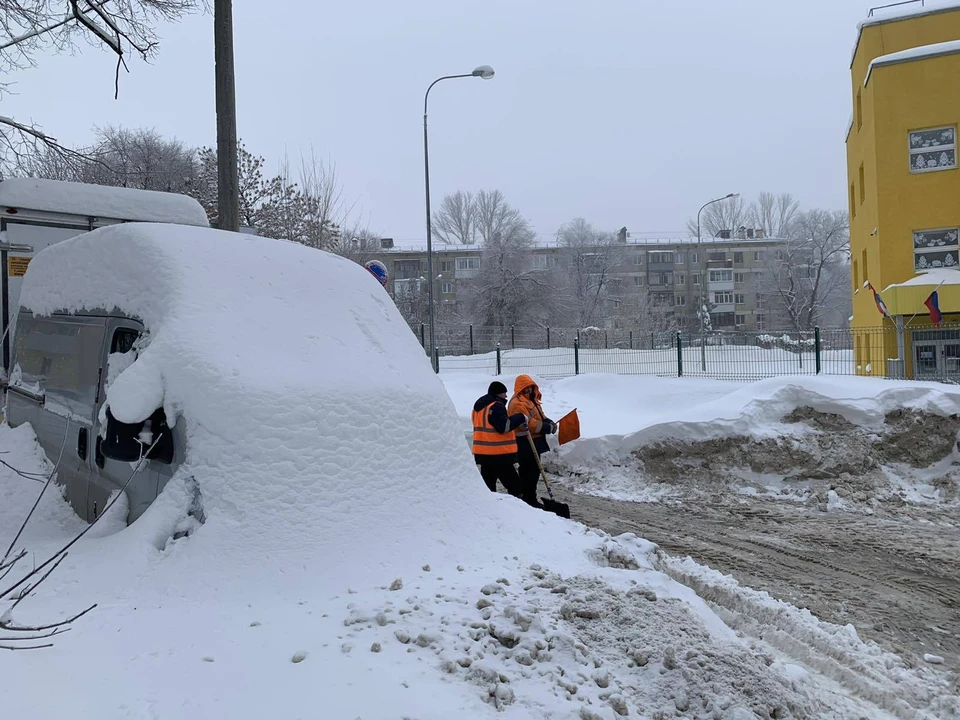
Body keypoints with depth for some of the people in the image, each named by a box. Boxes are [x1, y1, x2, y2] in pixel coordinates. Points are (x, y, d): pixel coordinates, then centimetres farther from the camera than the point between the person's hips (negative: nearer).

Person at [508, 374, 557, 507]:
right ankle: (528, 500, -1)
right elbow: (528, 423, -23)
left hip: (535, 442, 10)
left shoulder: (532, 400, 18)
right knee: (528, 472, -7)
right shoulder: (517, 403, -16)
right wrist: (548, 428, -20)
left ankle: (531, 499, 26)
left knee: (534, 471, 16)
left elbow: (540, 416, 21)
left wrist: (549, 422, -1)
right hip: (525, 445, -10)